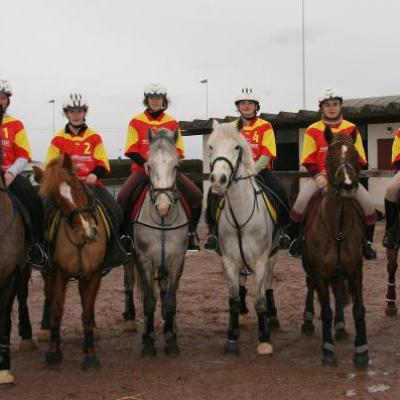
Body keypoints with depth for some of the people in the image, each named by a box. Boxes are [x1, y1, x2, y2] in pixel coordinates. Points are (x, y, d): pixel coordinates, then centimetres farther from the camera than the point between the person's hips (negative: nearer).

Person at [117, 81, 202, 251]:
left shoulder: (172, 123, 7)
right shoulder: (136, 122, 3)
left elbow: (178, 150, 6)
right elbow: (131, 150, -3)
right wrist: (145, 163, -20)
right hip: (142, 168, -1)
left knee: (197, 196, -15)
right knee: (122, 198, -27)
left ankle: (191, 232, 6)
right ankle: (125, 234, -5)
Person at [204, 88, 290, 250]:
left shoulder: (265, 126, 2)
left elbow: (266, 155, -7)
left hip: (260, 170, -2)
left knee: (279, 191, -28)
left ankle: (282, 229, -10)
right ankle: (213, 231, -12)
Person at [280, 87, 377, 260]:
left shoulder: (351, 129, 5)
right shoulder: (313, 131, 3)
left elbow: (358, 159, 6)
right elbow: (308, 161, 2)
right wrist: (318, 176, -15)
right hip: (321, 176, -1)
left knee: (368, 204, -18)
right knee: (301, 202, -26)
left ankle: (367, 241, 3)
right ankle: (293, 236, -3)